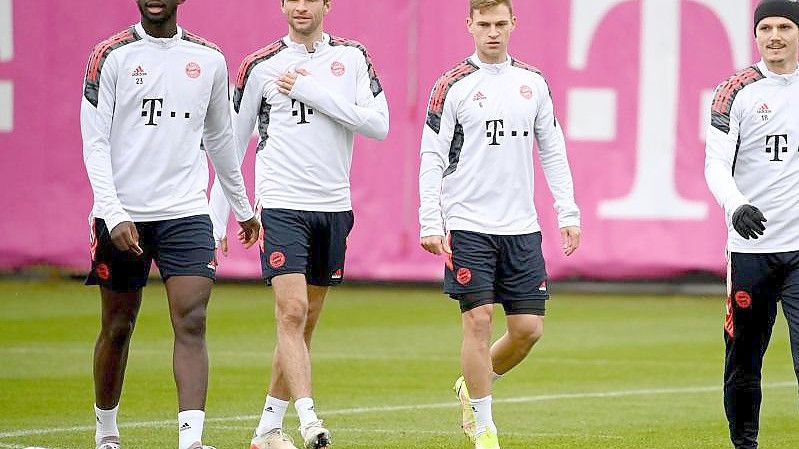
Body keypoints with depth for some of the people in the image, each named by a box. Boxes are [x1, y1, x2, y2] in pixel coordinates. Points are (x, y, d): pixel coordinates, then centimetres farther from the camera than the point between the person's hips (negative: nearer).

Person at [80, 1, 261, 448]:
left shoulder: (209, 59, 9)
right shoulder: (111, 57, -1)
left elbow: (220, 138, 21)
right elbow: (95, 143, -6)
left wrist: (243, 206, 27)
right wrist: (114, 215, -17)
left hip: (187, 211, 1)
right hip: (124, 215, -1)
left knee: (191, 323, -13)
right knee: (118, 327, 9)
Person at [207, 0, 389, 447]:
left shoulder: (352, 57, 7)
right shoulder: (261, 66, 2)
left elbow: (379, 125, -5)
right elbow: (232, 146, 7)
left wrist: (312, 91, -12)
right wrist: (216, 221, 4)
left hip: (334, 207, 3)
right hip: (282, 205, -3)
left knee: (305, 323, 7)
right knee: (292, 311, -17)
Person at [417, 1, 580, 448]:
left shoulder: (533, 82, 9)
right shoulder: (453, 85, -2)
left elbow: (553, 151, 14)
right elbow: (432, 158, -3)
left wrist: (568, 214, 7)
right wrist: (431, 223, -11)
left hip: (522, 227, 4)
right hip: (468, 225, -4)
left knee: (529, 327, 1)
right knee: (479, 319, -8)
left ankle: (474, 387, 26)